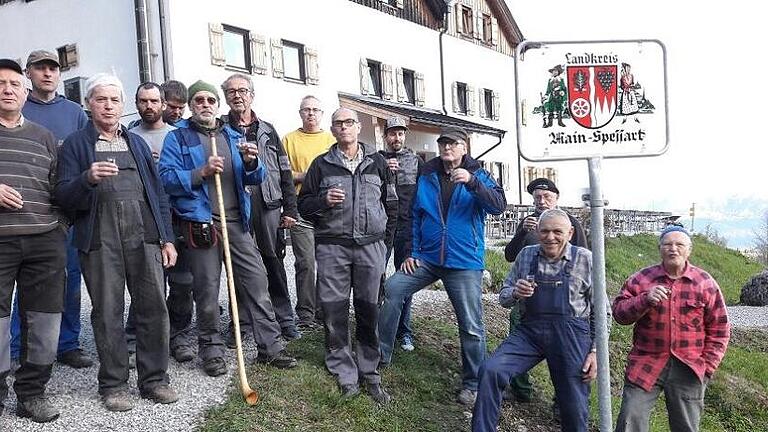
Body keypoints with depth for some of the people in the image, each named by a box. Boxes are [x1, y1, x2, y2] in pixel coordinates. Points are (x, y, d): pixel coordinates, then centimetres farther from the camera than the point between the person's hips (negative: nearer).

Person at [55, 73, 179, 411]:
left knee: (154, 306, 1)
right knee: (107, 311, 3)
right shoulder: (75, 144, 8)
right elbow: (63, 196, -1)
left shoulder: (138, 143, 19)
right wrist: (88, 178, -22)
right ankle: (113, 384, 16)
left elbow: (157, 192, 16)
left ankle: (154, 379, 13)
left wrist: (166, 237, 10)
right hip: (100, 239, -2)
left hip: (144, 235, 3)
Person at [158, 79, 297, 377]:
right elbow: (167, 178, -9)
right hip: (201, 223, -4)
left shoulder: (232, 137, 18)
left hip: (237, 221, 4)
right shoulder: (178, 138, 5)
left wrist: (251, 163, -9)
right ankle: (211, 350, 18)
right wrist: (202, 172, -20)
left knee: (256, 281, 3)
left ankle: (270, 346, 11)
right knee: (207, 290, 3)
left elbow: (255, 178, 13)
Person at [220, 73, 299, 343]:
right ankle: (239, 325, 17)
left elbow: (284, 172, 12)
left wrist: (290, 209, 7)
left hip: (269, 207, 2)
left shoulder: (267, 131, 14)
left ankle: (285, 320, 17)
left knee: (274, 264, 7)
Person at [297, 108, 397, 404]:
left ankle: (370, 373, 14)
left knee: (369, 311, 2)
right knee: (334, 312, -1)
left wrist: (385, 240, 11)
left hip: (371, 247, 1)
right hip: (332, 248, 0)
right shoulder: (322, 164, 9)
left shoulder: (376, 162, 13)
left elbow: (391, 204, 16)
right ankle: (346, 376, 9)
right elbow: (303, 204, 10)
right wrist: (323, 200, -11)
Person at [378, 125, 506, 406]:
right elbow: (416, 217, 12)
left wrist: (471, 182, -29)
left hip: (465, 262, -3)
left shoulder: (478, 176, 2)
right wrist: (412, 253, 4)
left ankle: (472, 385, 13)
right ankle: (382, 353, 0)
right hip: (428, 257, 3)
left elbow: (499, 206, -15)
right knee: (393, 288, -13)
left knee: (471, 325, -3)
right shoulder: (427, 177, 9)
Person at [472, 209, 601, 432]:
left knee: (574, 410, 4)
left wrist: (595, 350, -2)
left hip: (570, 335, -2)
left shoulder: (584, 259, -1)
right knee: (490, 370, -18)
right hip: (529, 331, 2)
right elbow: (503, 297, 12)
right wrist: (515, 293, -11)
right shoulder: (526, 255, 7)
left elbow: (600, 310, 3)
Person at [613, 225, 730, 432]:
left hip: (688, 369, 1)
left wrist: (708, 365, -1)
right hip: (645, 365, 0)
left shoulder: (705, 283, 2)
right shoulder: (641, 279, 1)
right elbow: (619, 312, -5)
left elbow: (719, 328, 5)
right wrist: (645, 299, -21)